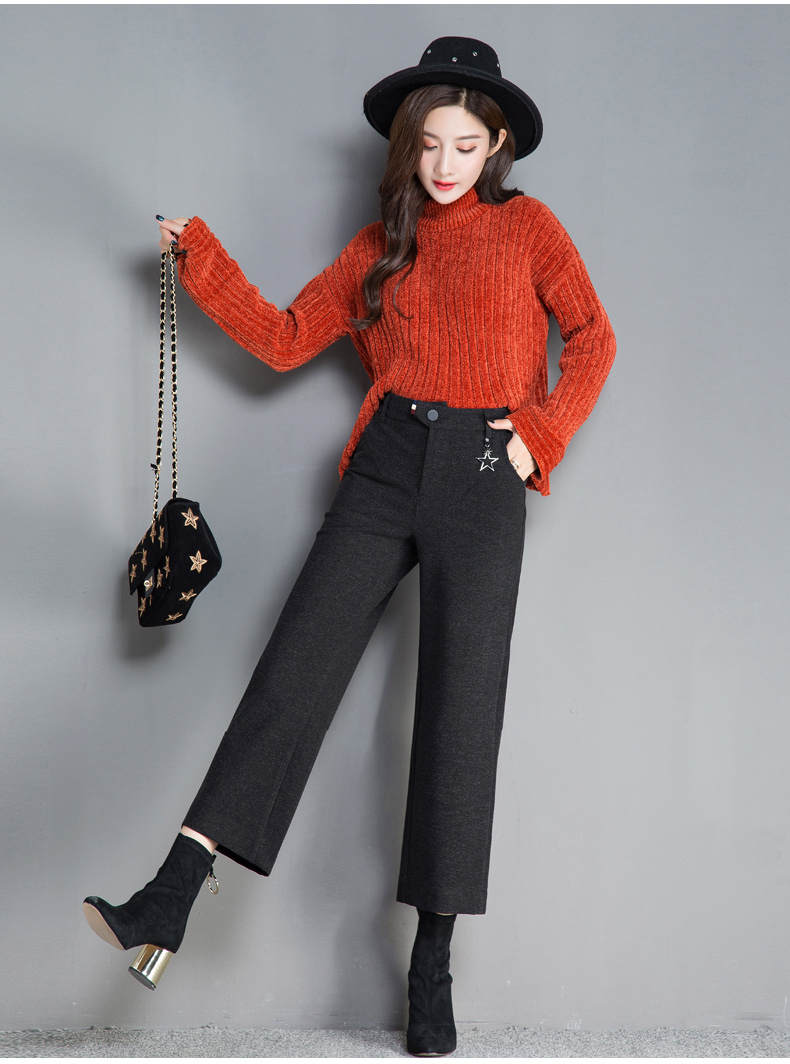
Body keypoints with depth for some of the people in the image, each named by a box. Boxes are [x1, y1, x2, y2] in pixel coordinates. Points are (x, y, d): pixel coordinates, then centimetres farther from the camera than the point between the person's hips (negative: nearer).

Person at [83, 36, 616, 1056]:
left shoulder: (527, 226, 12)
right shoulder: (381, 245, 18)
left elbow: (592, 337, 7)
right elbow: (284, 339, 13)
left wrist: (539, 434, -5)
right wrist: (202, 259, 7)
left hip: (482, 478, -2)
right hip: (385, 467, 2)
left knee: (460, 711, -3)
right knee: (296, 669, -11)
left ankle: (432, 962, 6)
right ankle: (173, 896, -16)